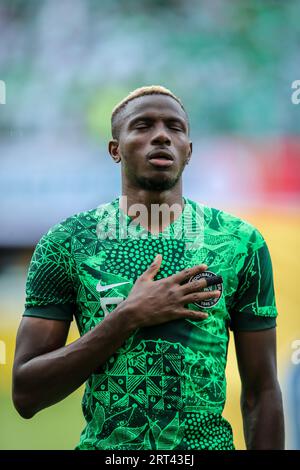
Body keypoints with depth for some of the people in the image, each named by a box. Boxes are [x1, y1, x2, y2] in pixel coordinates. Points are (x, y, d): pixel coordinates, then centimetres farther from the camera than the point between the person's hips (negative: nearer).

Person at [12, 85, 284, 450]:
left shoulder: (241, 242, -4)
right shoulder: (65, 244, -7)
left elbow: (261, 391, -1)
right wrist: (130, 316, -20)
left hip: (209, 441, 1)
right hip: (102, 443, 0)